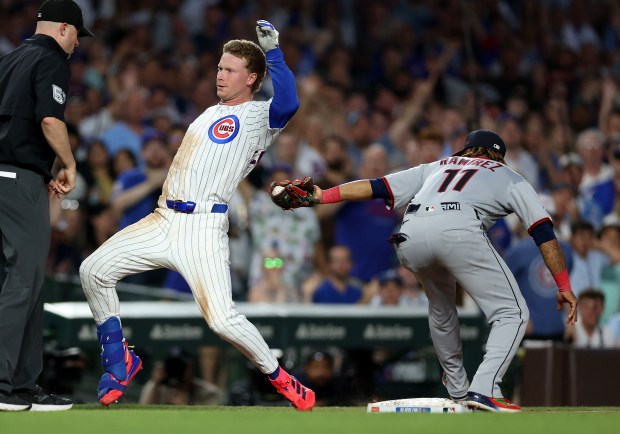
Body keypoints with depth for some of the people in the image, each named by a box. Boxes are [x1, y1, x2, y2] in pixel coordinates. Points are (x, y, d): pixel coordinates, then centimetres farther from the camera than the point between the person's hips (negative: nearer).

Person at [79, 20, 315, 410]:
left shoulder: (258, 116, -2)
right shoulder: (210, 113, 24)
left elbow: (288, 103, -25)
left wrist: (272, 51, -21)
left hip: (204, 226, -8)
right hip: (164, 219, 8)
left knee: (221, 318, -21)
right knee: (94, 270, -5)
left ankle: (280, 379, 2)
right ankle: (120, 363, 9)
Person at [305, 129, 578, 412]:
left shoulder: (437, 167, 40)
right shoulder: (508, 177, 32)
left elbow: (377, 186, 31)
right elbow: (544, 232, 21)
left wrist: (323, 196, 32)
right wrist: (564, 286, 19)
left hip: (409, 236, 4)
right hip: (458, 230, -4)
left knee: (440, 307, 30)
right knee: (512, 313, 2)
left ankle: (458, 390, 31)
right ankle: (484, 390, -16)